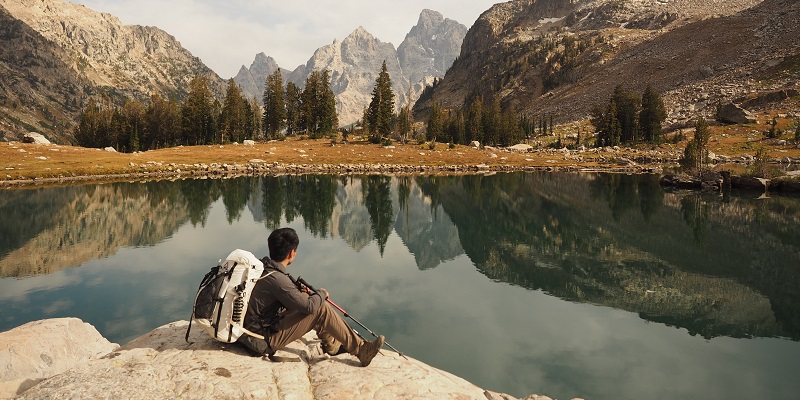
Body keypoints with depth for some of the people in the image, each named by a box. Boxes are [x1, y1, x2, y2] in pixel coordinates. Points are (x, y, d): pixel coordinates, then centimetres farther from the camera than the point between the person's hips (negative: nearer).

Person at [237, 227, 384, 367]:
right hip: (266, 340, -9)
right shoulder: (277, 279, -28)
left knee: (305, 297, 14)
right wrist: (322, 293, -4)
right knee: (322, 309, -13)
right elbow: (309, 307, -23)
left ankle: (333, 345, 24)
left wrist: (299, 292, 13)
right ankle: (361, 350, -3)